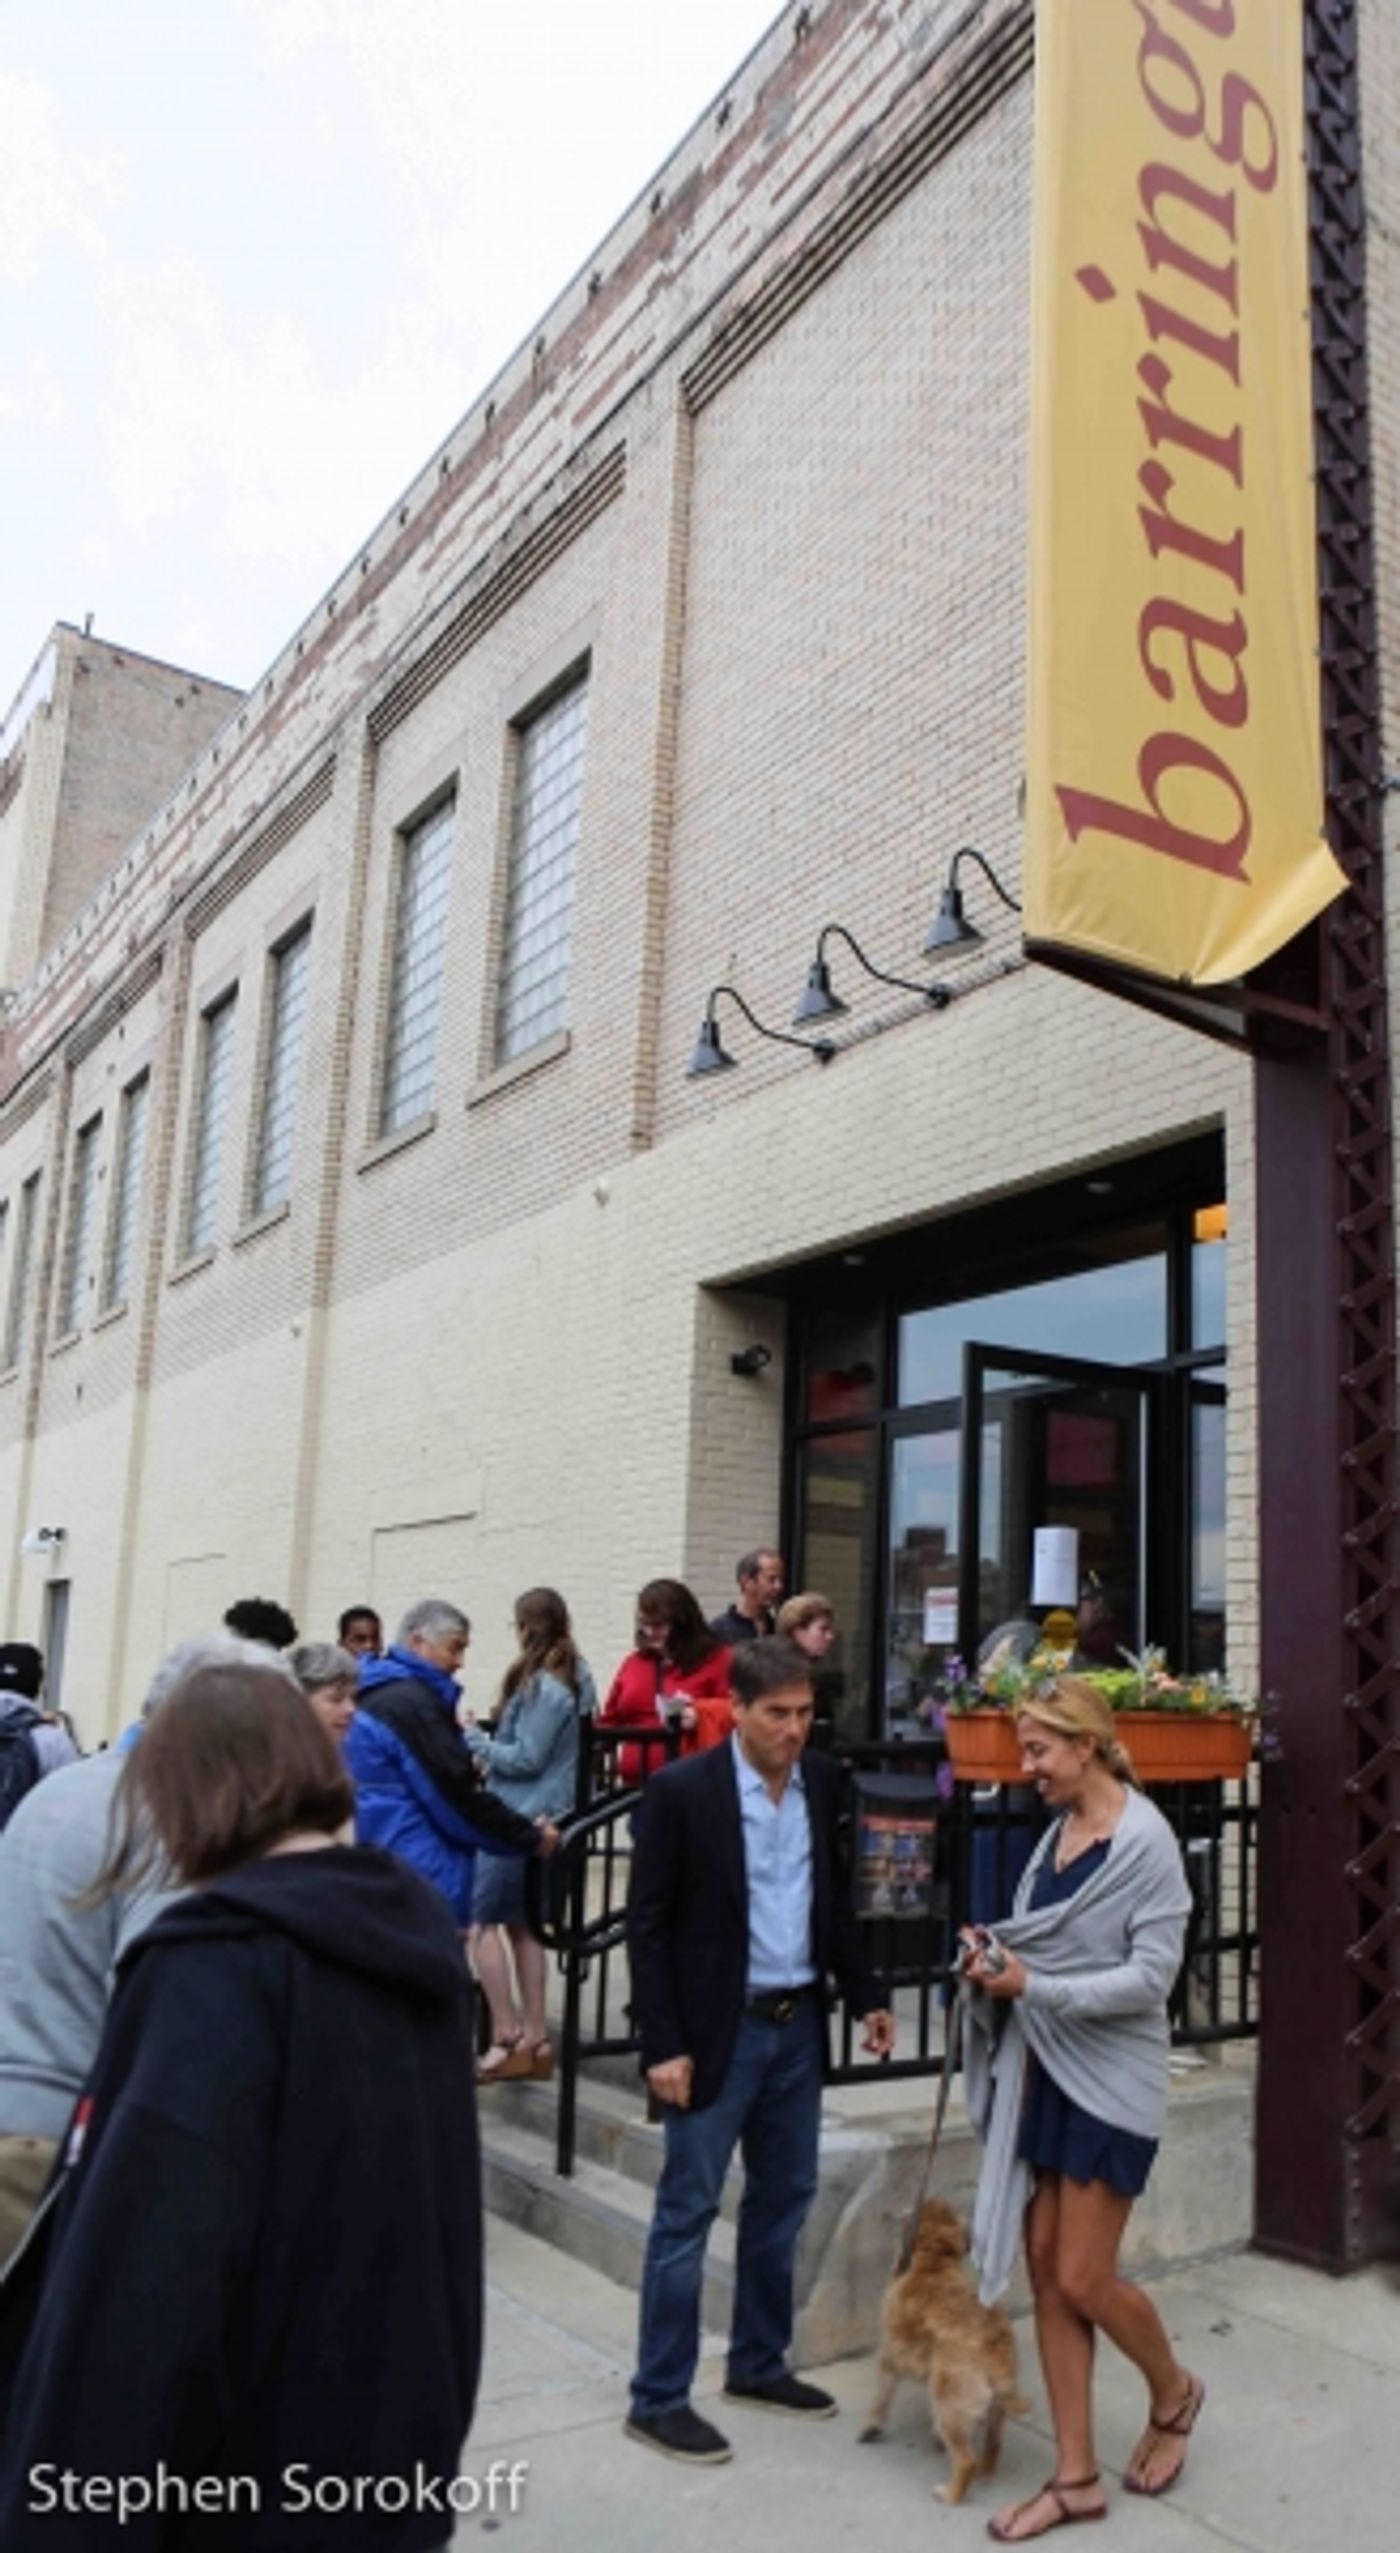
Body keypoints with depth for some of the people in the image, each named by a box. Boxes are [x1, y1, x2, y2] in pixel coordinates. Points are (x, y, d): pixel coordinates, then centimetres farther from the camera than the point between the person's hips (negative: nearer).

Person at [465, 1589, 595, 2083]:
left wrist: (474, 1740, -6)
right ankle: (535, 2037, 18)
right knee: (522, 1923, 14)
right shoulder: (575, 1680, 11)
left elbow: (527, 1758, -17)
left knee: (480, 1918, -5)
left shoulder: (543, 1686, -18)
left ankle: (507, 2037, -5)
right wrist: (491, 1744, 11)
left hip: (521, 1819, -10)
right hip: (550, 1815, 10)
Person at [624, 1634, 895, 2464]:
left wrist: (866, 1993, 9)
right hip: (719, 2029, -6)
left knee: (784, 2199, 16)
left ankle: (759, 2362, 33)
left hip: (799, 2023, 6)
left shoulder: (822, 1781, 1)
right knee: (688, 2211, 3)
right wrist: (664, 2044, -15)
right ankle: (659, 2397, 15)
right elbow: (647, 1925, -13)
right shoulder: (683, 1790, -16)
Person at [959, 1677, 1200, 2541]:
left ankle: (1173, 2394, 32)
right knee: (1047, 2274, 9)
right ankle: (1076, 2476, 21)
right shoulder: (1058, 1832, 6)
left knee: (1085, 2280, 2)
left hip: (1109, 2081, -7)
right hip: (1040, 2072, 7)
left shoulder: (1144, 1840, -15)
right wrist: (997, 1957, -6)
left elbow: (1151, 1976, -18)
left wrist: (1033, 1986, -22)